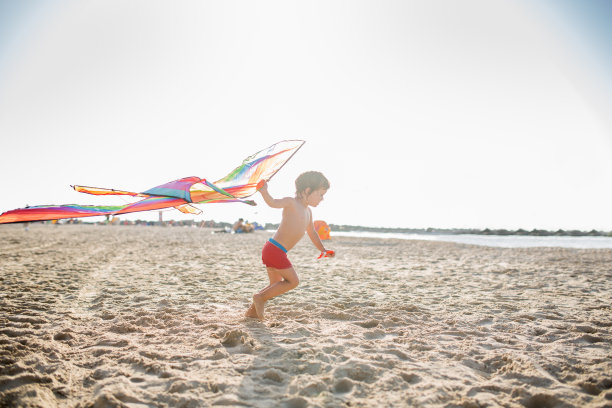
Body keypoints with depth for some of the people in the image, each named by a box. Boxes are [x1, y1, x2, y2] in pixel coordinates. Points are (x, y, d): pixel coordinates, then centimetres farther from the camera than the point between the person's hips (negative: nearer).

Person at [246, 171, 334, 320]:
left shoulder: (308, 211, 18)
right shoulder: (291, 202, -9)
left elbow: (312, 233, 30)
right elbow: (273, 203, -27)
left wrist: (323, 250, 30)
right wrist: (264, 191, -45)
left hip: (273, 251, 10)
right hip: (274, 250, -10)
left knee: (276, 284, 18)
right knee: (292, 281, -5)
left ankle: (252, 310, 24)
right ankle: (260, 297, 0)